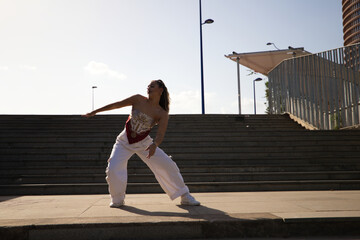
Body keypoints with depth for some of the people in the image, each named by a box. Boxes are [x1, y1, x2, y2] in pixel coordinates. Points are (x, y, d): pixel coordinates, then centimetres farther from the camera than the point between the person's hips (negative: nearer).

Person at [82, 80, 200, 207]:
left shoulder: (162, 114, -10)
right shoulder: (138, 100, -8)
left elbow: (160, 134, -21)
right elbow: (116, 105, -3)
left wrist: (154, 144, -44)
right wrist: (94, 112, 1)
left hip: (144, 143, 0)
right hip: (124, 141, 1)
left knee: (168, 165, -8)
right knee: (113, 169, -17)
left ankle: (185, 196, 8)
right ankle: (118, 200, 10)